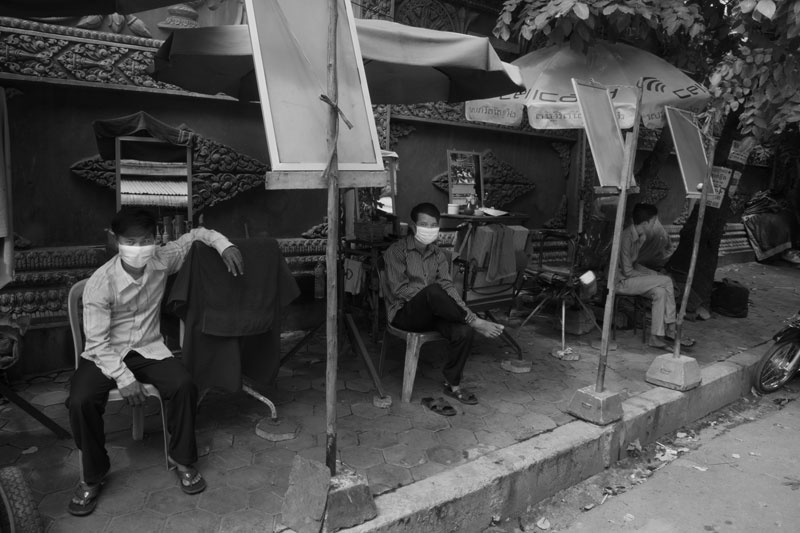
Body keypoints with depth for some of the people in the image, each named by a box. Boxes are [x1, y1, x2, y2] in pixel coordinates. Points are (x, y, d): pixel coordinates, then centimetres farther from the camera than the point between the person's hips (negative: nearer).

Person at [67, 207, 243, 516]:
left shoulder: (161, 260, -9)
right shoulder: (100, 282, -18)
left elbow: (196, 234, 6)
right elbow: (97, 340, -16)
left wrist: (223, 244, -14)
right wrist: (123, 377, -25)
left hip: (148, 349, 2)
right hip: (105, 354, -2)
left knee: (183, 385, -24)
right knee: (80, 401, -27)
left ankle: (181, 459, 0)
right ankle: (93, 475, 1)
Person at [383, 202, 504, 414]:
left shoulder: (438, 254, 12)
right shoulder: (396, 251, -4)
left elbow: (447, 285, -1)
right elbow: (399, 290, -13)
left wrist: (463, 310, -19)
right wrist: (429, 292, -22)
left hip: (431, 313, 5)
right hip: (404, 314, -5)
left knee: (463, 331, -24)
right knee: (433, 291, -36)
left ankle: (452, 384, -6)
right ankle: (476, 322, -24)